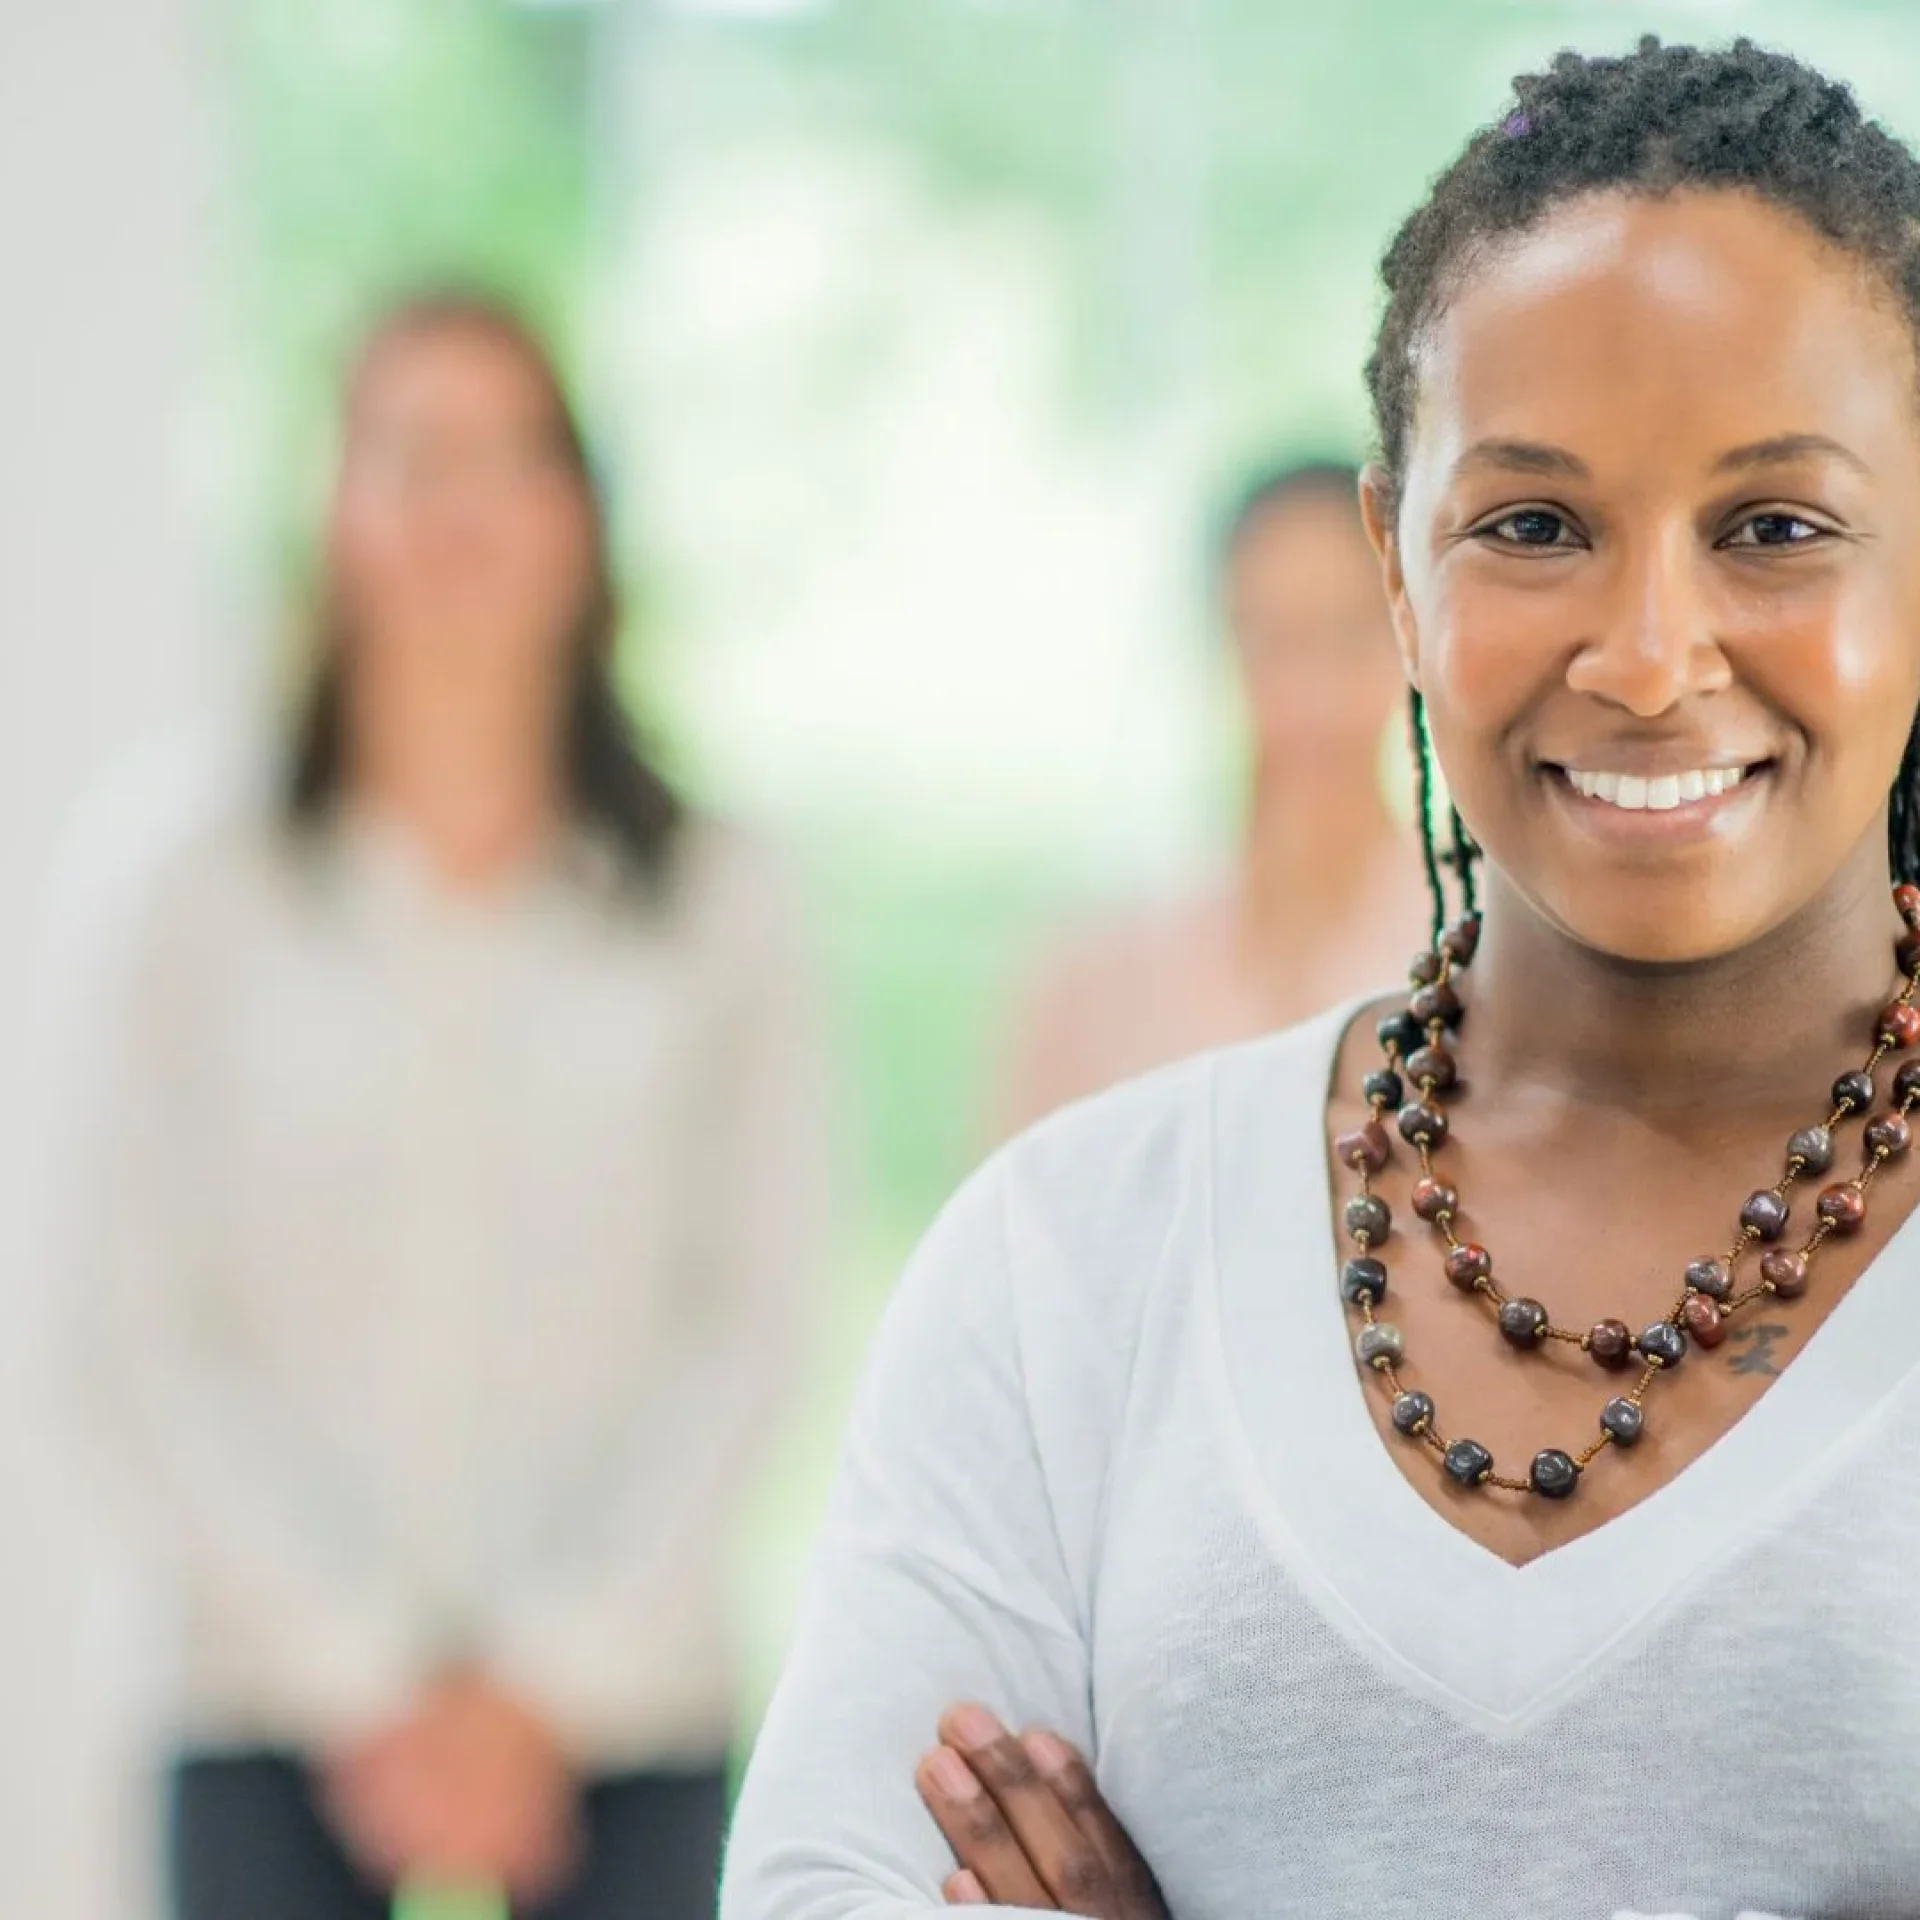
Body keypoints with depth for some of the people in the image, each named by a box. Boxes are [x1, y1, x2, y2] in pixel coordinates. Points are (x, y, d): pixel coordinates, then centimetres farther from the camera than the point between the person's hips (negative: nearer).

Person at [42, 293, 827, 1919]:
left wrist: (545, 1681, -7)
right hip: (281, 1732, 0)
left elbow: (751, 1323, 2)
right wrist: (366, 1688, -6)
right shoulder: (187, 890, 3)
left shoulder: (715, 908, 5)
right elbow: (138, 1331, 1)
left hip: (624, 1725, 1)